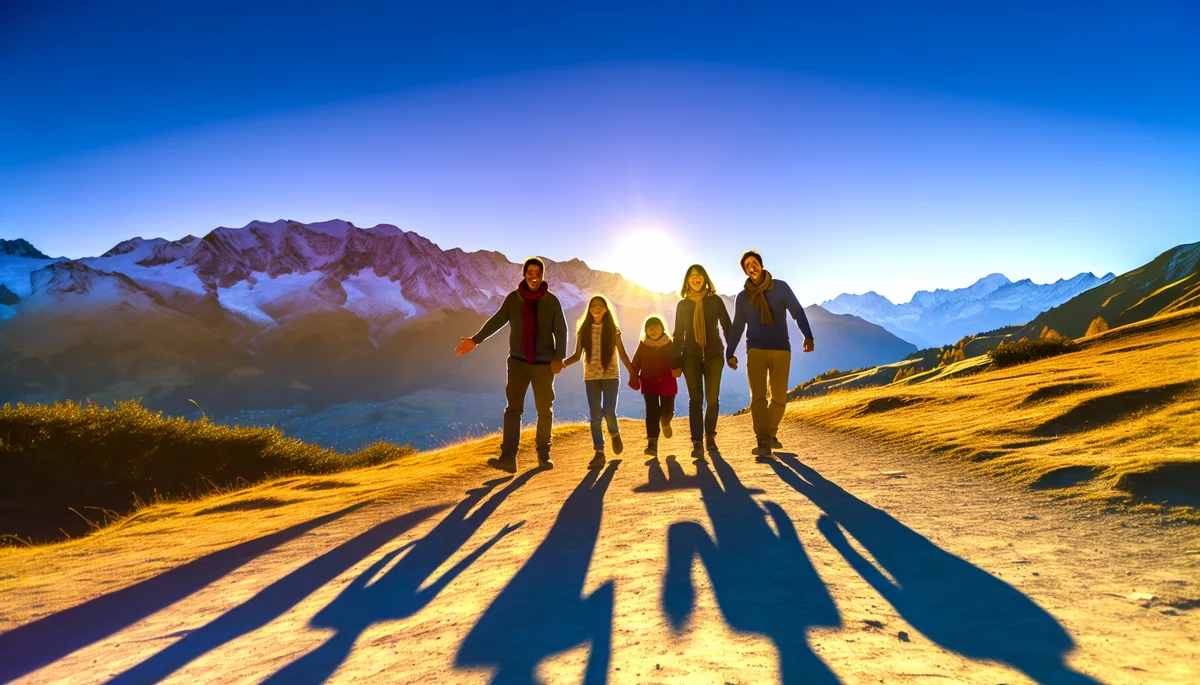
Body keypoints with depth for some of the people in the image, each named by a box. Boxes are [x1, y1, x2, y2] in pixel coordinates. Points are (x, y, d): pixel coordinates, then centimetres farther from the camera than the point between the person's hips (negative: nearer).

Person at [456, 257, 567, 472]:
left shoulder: (551, 301, -3)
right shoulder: (513, 298, 0)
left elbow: (561, 331, -3)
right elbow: (497, 321, 8)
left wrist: (558, 357, -14)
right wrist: (475, 340, 4)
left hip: (544, 364, 0)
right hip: (518, 362, 1)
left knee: (545, 410, 7)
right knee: (513, 408, -9)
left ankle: (543, 454, 23)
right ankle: (508, 458, -14)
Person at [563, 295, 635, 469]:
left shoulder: (613, 329, 2)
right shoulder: (584, 330, 4)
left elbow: (623, 354, 4)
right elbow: (577, 355, 3)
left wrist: (633, 374, -1)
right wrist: (562, 363, -14)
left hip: (611, 375, -1)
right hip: (591, 377, 2)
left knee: (608, 412, -12)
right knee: (595, 415, 0)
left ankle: (615, 434, 22)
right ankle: (599, 453, 6)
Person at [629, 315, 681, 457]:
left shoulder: (669, 344, -1)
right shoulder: (643, 345, -2)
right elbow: (636, 363, 1)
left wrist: (677, 369, -18)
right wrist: (634, 378, -8)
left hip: (667, 383, 1)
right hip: (649, 383, -1)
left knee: (668, 410, 6)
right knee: (652, 411, -10)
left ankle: (665, 423, 45)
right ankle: (652, 443, -13)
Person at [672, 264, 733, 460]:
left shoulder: (715, 301, 2)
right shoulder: (682, 305, 6)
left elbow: (727, 327, 3)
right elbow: (678, 334, 8)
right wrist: (676, 362, 4)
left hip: (714, 355, 0)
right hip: (691, 357, 0)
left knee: (712, 399, 1)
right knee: (695, 399, -6)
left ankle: (710, 436, 21)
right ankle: (697, 443, -6)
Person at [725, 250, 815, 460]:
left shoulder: (780, 287, 4)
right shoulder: (743, 297, 9)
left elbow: (797, 312, -1)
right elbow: (737, 327, 15)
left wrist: (808, 335, -15)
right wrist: (730, 353, 10)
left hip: (781, 350, 0)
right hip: (755, 351, 0)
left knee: (779, 398, 2)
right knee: (758, 397, -12)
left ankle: (771, 433, 25)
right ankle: (763, 443, -14)